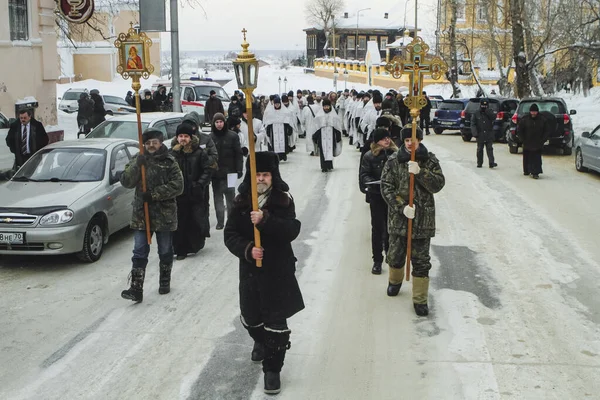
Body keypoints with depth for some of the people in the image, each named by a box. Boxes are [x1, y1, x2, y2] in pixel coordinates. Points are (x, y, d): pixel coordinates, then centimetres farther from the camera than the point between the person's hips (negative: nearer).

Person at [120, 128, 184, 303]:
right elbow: (126, 182, -7)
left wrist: (154, 194, -18)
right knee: (139, 252, -3)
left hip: (164, 214, -1)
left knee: (165, 251, 13)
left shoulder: (169, 162, -3)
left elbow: (177, 186, -12)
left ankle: (165, 282, 31)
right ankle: (136, 289, -4)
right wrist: (137, 165, -22)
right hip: (141, 214, 1)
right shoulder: (137, 160, 4)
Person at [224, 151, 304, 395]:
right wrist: (247, 249, -23)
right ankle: (261, 342, 51)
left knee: (276, 322, -1)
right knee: (250, 318, 18)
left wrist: (265, 220, -33)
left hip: (278, 270, -3)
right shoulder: (241, 203, -1)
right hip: (250, 270, 3)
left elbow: (292, 231, -20)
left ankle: (272, 369, 13)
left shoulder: (284, 201, -7)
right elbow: (230, 235, -4)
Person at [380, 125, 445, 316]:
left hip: (423, 219, -1)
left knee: (421, 260, 3)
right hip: (398, 216, 1)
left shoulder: (430, 160, -3)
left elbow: (438, 184, -13)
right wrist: (402, 207, -17)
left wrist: (420, 172, -27)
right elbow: (386, 187, -7)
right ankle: (395, 281, 47)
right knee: (395, 254, 17)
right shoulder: (394, 160, -4)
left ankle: (420, 299, 14)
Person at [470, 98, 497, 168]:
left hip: (489, 136, 0)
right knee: (480, 149, 8)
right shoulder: (476, 114, 4)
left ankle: (491, 163, -14)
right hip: (480, 136, 0)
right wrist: (474, 133, -13)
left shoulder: (490, 113, 6)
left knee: (490, 149, -7)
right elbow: (473, 124, -1)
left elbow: (494, 117, -16)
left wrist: (487, 111, -18)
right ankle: (479, 163, 17)